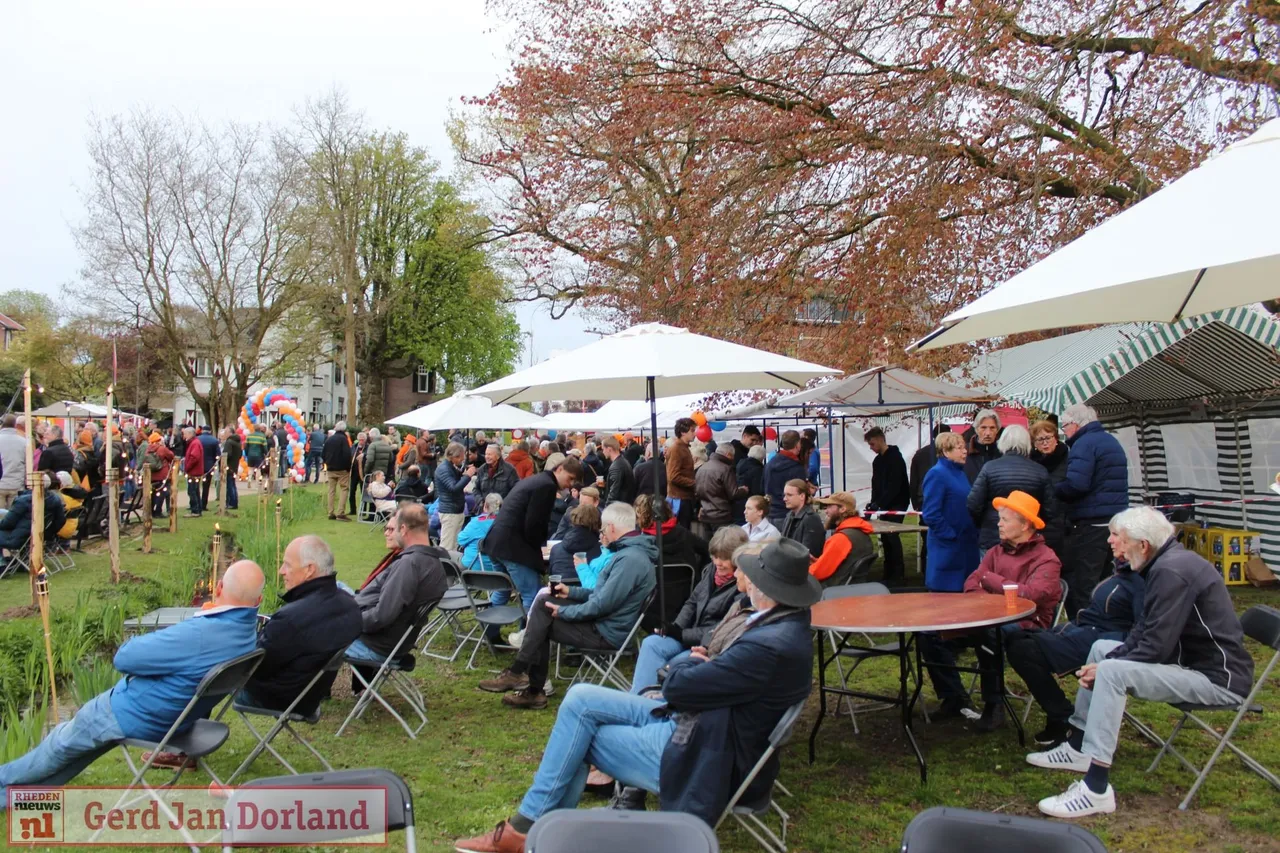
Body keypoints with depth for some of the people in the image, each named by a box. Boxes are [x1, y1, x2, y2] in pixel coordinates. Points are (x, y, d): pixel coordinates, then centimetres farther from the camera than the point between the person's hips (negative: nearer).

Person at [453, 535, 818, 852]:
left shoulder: (771, 645, -30)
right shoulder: (787, 624, 2)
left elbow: (676, 687, -22)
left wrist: (692, 664, 0)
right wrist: (705, 665, -8)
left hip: (697, 757, -9)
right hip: (691, 721, 9)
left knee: (577, 733, 0)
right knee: (580, 698, 2)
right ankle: (543, 823, 8)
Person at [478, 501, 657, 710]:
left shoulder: (630, 559, -24)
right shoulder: (631, 552, 11)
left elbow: (602, 605, -27)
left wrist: (564, 612, -15)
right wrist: (572, 592, 16)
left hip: (606, 633, -10)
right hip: (604, 622, 10)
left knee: (542, 620, -8)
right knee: (543, 605, 8)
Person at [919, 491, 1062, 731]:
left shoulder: (1045, 559, -5)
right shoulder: (997, 551, 16)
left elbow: (1031, 594, -21)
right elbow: (971, 583, 8)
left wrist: (991, 580, -9)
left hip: (1024, 627, -6)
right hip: (990, 619, 7)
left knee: (987, 635, -40)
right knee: (932, 634, -11)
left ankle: (994, 706, -19)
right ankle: (954, 698, 2)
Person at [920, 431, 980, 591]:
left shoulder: (960, 473, 14)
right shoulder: (937, 474, -12)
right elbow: (931, 515, -19)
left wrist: (974, 533, 10)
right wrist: (951, 535, -17)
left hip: (966, 548, 9)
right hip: (948, 550, -9)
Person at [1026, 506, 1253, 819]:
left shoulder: (1172, 572, -23)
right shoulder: (1170, 562, 10)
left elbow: (1155, 648, -27)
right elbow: (1145, 632, 13)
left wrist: (1106, 668, -13)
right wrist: (1108, 660, -1)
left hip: (1218, 678, -11)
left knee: (1113, 672, -27)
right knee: (1103, 649, 18)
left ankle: (1096, 791, -27)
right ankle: (1078, 746, 21)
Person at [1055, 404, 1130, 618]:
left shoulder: (1084, 444, -11)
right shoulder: (1112, 442, 19)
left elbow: (1076, 484, -23)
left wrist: (1052, 490, -8)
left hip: (1091, 526, -10)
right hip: (1116, 523, 10)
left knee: (1078, 585, -5)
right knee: (1103, 582, 16)